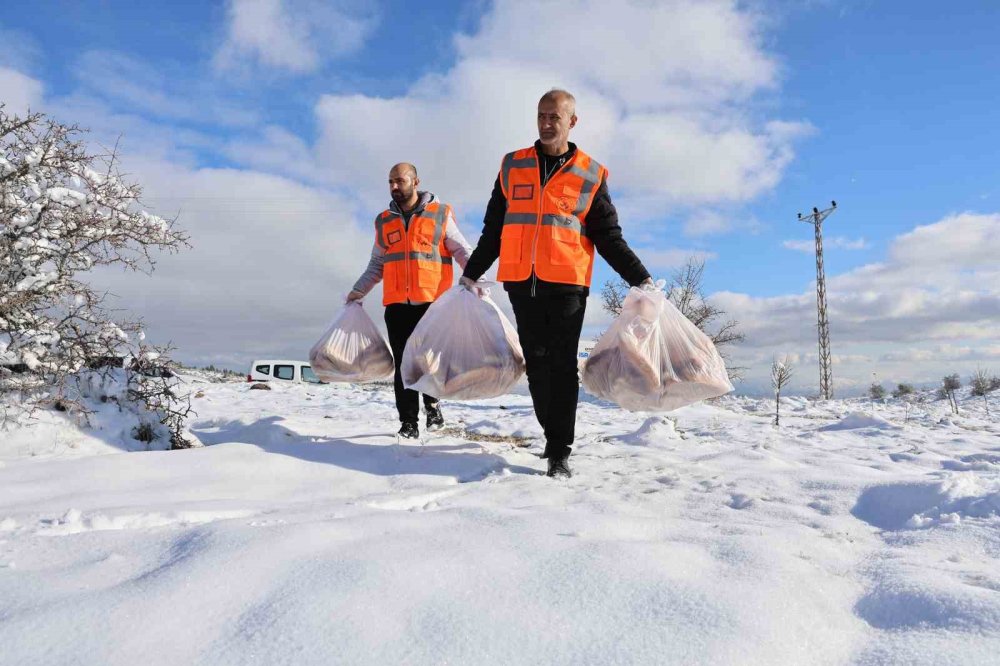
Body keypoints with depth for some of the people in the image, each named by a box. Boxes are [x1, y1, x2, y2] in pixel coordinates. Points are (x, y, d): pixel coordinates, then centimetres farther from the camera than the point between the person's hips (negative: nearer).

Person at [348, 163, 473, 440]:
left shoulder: (440, 214, 6)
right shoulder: (383, 221, 17)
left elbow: (462, 250, 4)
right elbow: (376, 264, 22)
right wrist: (358, 291, 14)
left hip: (432, 303, -3)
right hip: (396, 304, 3)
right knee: (403, 364, 1)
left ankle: (431, 402, 23)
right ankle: (408, 423, 8)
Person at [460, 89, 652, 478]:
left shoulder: (591, 175, 8)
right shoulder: (512, 166, 14)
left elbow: (608, 237, 8)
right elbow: (494, 228, 19)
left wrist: (639, 277, -2)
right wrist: (472, 273, 18)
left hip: (566, 284, -3)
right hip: (521, 282, 3)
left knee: (562, 366, -5)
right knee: (537, 363, 7)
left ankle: (560, 452, 0)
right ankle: (554, 434, 21)